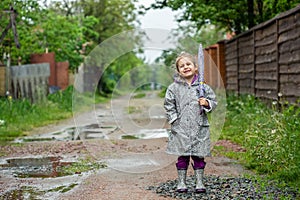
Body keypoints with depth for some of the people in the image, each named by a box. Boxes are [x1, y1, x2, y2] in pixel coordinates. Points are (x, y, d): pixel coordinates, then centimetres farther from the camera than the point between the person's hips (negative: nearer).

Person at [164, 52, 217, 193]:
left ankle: (199, 182, 16)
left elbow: (213, 101, 10)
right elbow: (168, 105, 5)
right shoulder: (174, 87, 2)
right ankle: (181, 182, 15)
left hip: (199, 128, 1)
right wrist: (174, 119, -3)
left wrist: (207, 103, -11)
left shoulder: (203, 86, 3)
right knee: (182, 156, 5)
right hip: (181, 128, -1)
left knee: (199, 156, 6)